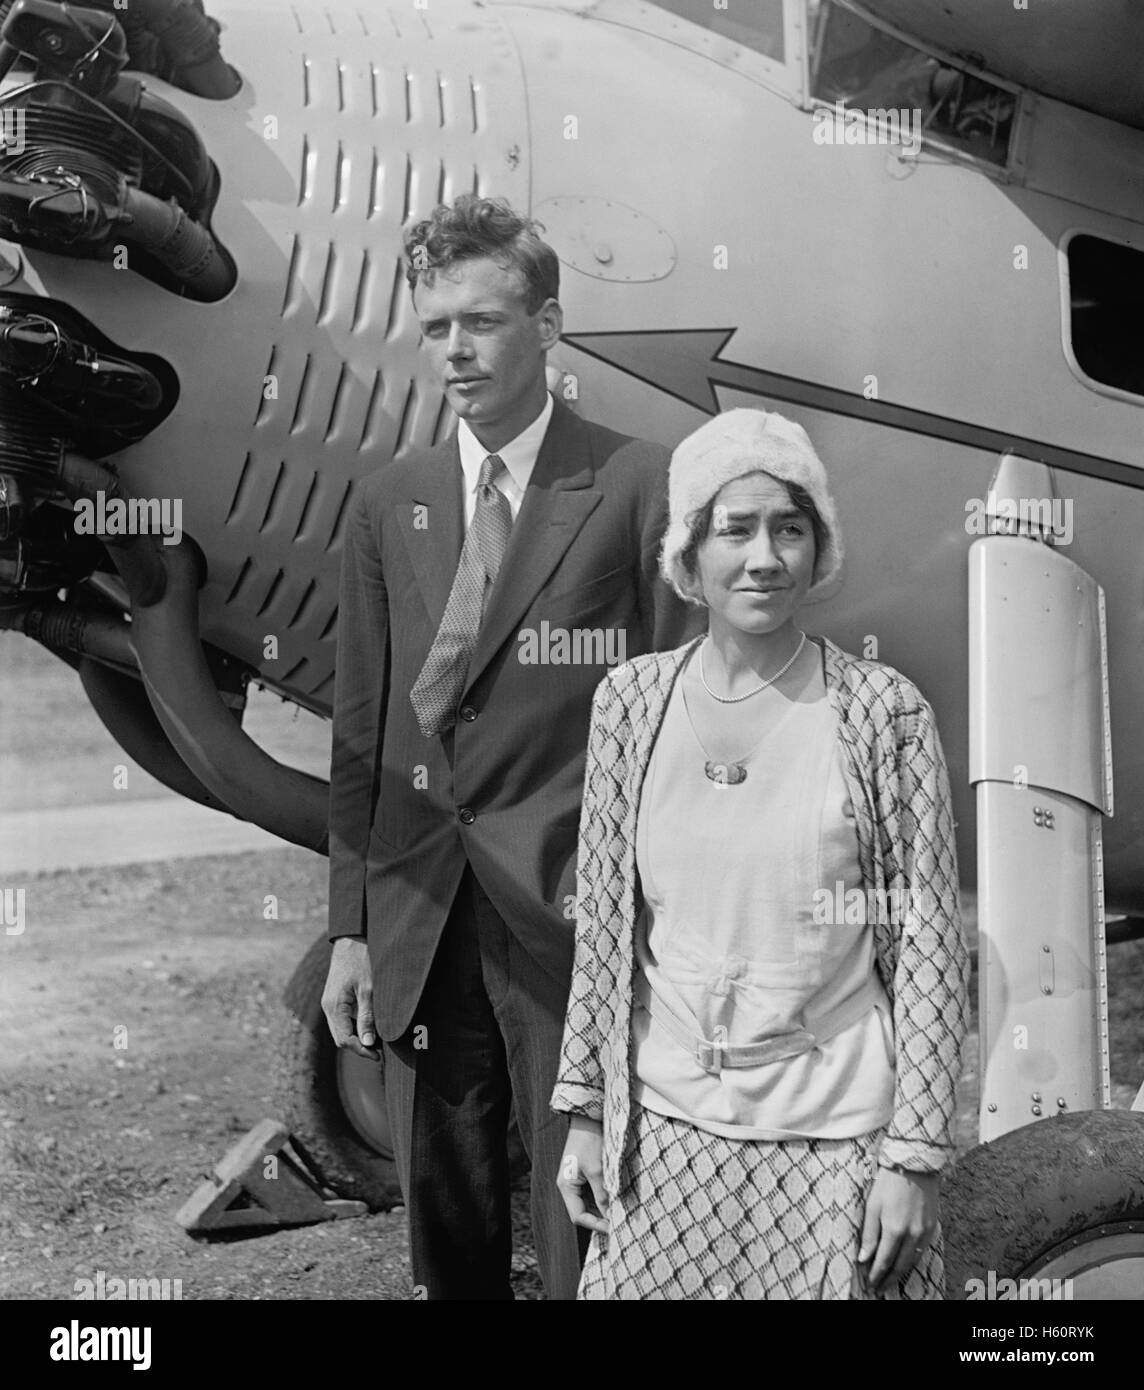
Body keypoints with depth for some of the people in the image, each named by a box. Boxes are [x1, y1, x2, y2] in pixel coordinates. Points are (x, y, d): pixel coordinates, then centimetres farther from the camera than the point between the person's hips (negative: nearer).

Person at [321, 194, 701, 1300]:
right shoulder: (384, 506, 10)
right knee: (444, 1231, 16)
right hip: (418, 918, 4)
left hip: (574, 919, -4)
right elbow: (359, 731, 11)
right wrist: (349, 926, 7)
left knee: (583, 1232, 3)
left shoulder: (638, 489, -4)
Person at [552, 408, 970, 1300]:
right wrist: (584, 1109, 5)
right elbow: (603, 922, 4)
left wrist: (915, 1155, -7)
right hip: (665, 1126, 2)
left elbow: (928, 942, -7)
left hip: (837, 1132, -2)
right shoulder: (631, 700, -1)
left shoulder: (884, 711, -9)